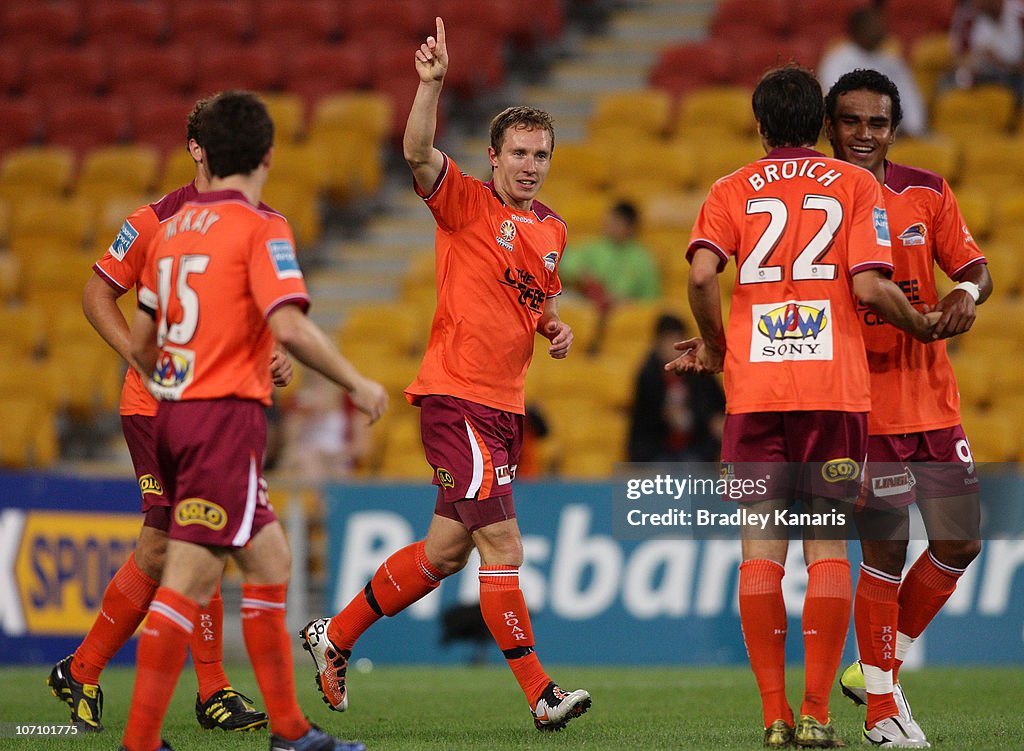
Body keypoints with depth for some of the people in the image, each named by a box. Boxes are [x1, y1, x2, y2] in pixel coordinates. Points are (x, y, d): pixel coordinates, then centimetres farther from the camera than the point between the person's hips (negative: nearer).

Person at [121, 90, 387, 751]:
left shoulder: (173, 229, 12)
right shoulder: (260, 227, -9)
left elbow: (140, 340, 19)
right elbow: (290, 327, -21)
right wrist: (358, 384, -9)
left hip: (175, 411, 8)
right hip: (227, 418, -8)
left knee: (271, 560, 16)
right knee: (190, 580, -8)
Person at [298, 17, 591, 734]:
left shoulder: (552, 229, 14)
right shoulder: (464, 202, -6)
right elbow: (418, 152, -24)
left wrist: (556, 327, 9)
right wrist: (432, 83, -39)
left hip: (505, 405, 8)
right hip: (456, 397, -8)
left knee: (446, 551, 14)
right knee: (503, 546, -12)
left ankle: (335, 635, 30)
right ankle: (541, 695, -9)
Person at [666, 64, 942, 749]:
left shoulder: (732, 191, 9)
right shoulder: (856, 185, 6)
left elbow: (702, 273, -8)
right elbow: (870, 287, -6)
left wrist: (714, 346, 9)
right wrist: (922, 327, 12)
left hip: (755, 390, 1)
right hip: (836, 388, -1)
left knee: (762, 545, 3)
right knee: (828, 546, 2)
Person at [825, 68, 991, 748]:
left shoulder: (928, 193, 6)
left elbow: (975, 268, 7)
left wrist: (967, 291, -16)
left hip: (933, 401, 5)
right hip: (860, 407, -5)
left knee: (960, 544, 3)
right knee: (885, 552, -8)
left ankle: (875, 669, 22)